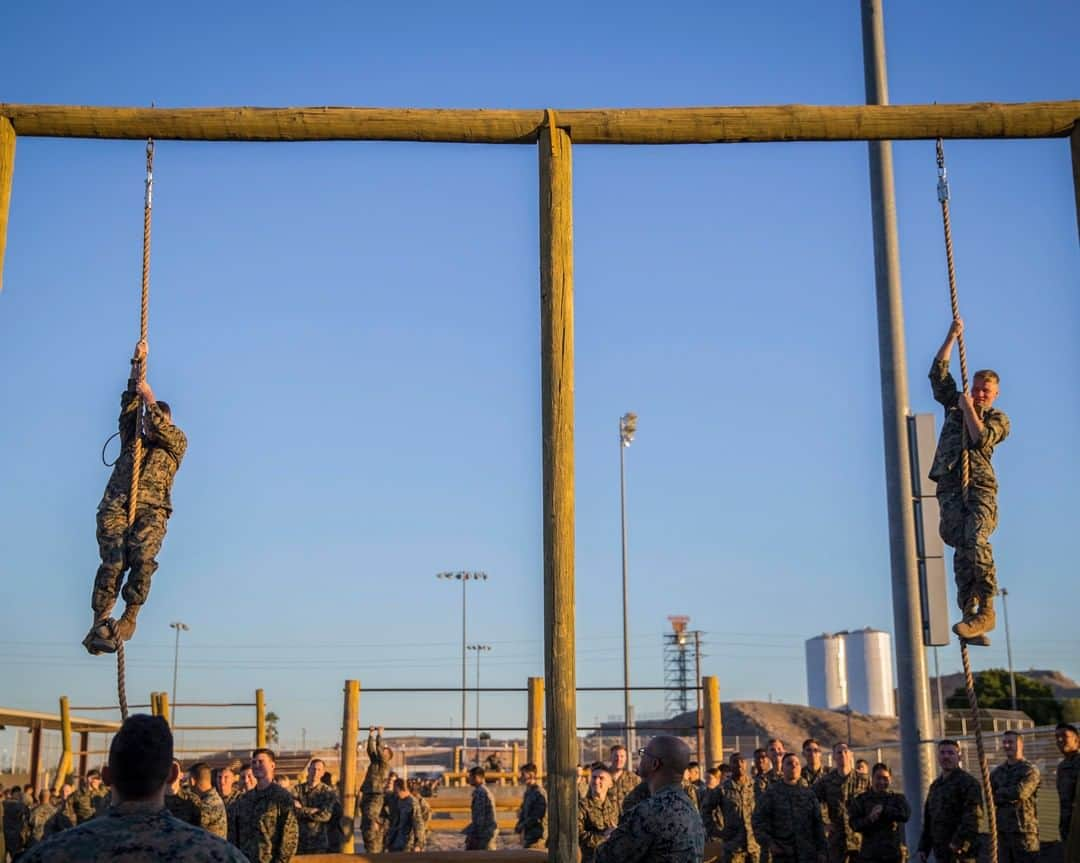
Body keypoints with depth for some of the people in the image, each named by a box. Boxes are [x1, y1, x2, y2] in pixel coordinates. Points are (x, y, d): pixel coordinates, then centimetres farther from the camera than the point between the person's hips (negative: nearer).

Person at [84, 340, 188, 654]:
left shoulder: (176, 443, 22)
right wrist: (138, 364, 15)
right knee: (113, 560, -22)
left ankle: (130, 616, -20)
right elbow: (129, 406, 19)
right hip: (115, 507, 2)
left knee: (143, 557, -29)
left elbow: (162, 429, 1)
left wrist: (150, 399, 7)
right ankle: (99, 624, -27)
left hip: (152, 510, -1)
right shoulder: (132, 439, 27)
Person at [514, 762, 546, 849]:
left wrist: (521, 826, -13)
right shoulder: (528, 792, 14)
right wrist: (519, 825, 2)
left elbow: (537, 817, -19)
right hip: (527, 834, 10)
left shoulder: (539, 793, -15)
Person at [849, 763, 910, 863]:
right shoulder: (862, 799, 4)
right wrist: (869, 819, -22)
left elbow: (905, 814, -13)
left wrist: (883, 810, -16)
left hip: (894, 855, 2)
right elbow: (854, 824, -5)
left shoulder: (898, 798, 7)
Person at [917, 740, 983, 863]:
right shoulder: (935, 785, 20)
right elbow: (928, 819, 23)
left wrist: (958, 843, -24)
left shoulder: (968, 782, -7)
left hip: (960, 852, -8)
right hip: (940, 852, 8)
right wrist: (923, 847, 16)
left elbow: (972, 815, -18)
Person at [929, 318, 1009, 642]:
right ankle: (970, 610, -24)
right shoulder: (955, 404, 24)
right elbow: (938, 372, 16)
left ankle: (985, 609, -25)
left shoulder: (999, 419, 16)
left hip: (981, 486, -2)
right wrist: (952, 336, 14)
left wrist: (969, 409, 3)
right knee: (962, 546, -18)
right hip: (950, 485, 2)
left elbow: (982, 438, -5)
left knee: (976, 541, -25)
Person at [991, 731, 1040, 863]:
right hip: (1002, 831, 5)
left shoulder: (1030, 770, -4)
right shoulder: (996, 772, 12)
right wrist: (1011, 796, -10)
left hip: (1024, 831, -5)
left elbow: (1020, 792, -19)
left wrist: (1000, 793, -4)